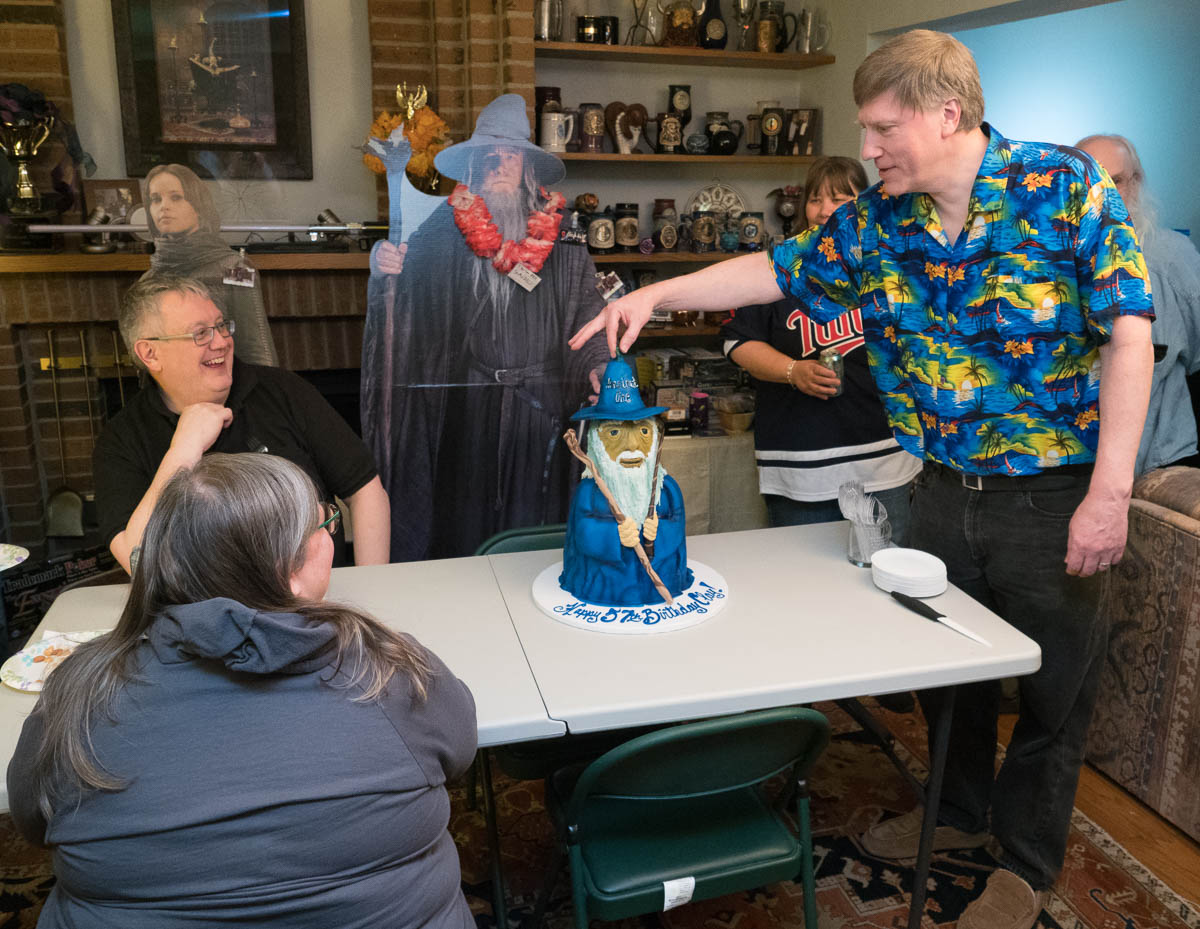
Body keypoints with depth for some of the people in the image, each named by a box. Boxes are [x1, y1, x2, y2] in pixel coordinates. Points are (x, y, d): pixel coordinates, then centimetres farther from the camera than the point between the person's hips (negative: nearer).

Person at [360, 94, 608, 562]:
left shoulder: (561, 240, 9)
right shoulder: (440, 232, 7)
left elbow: (588, 311, 6)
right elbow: (405, 310, 5)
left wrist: (598, 365, -9)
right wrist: (386, 274, -15)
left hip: (535, 406, 1)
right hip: (457, 410, 0)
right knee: (455, 525, 4)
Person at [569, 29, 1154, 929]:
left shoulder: (1066, 187, -15)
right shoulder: (878, 221, -1)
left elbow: (1128, 334, -16)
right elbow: (776, 272, 6)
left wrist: (1110, 491, -20)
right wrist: (655, 294, -4)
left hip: (1056, 492, -4)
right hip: (946, 487, 5)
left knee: (1055, 683, 10)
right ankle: (957, 809, 45)